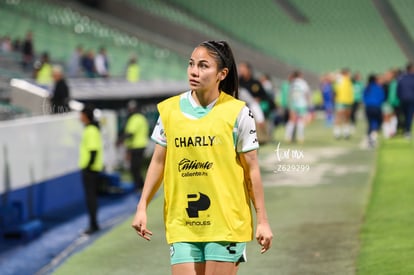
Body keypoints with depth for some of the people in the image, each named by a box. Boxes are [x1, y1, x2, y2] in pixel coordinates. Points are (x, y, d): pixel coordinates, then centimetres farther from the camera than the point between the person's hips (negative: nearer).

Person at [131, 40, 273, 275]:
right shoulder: (170, 110, 4)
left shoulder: (237, 112, -4)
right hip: (182, 225, 3)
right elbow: (159, 162, 13)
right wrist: (142, 207, 8)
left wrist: (262, 220, -1)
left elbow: (252, 169, -1)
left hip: (226, 222, -3)